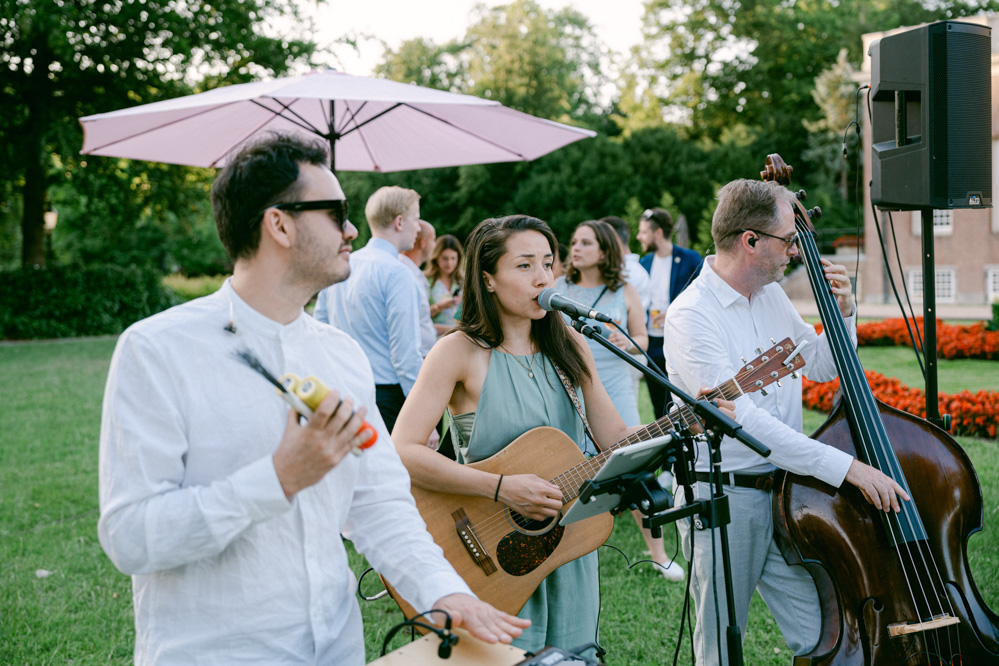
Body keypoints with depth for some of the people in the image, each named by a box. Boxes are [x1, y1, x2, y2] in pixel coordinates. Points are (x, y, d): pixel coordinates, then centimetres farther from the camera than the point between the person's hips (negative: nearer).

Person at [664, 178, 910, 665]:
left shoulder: (771, 296, 8)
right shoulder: (690, 315, -17)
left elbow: (822, 367, 24)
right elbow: (742, 419, -26)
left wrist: (842, 313, 4)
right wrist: (846, 466, -28)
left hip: (787, 492, 6)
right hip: (723, 502, -6)